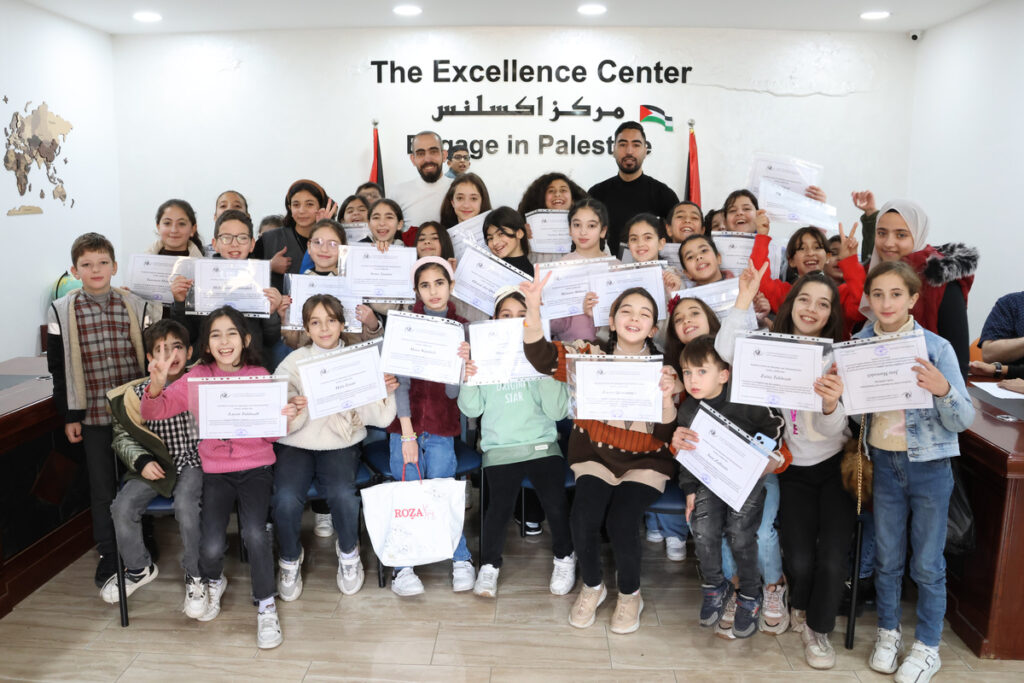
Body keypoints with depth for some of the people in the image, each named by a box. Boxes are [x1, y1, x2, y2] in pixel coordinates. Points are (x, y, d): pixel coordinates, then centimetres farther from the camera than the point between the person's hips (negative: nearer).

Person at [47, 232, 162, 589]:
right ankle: (108, 557, 23)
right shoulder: (61, 312, -1)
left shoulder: (137, 306, 0)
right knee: (102, 487, 8)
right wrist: (69, 415, 0)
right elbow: (59, 369, 2)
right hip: (94, 413, -1)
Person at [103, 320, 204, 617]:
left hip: (192, 461, -2)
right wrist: (141, 461, -10)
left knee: (185, 504, -30)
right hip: (154, 464, 3)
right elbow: (122, 436, 5)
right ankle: (139, 568, 12)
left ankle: (195, 575, -6)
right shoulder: (139, 392, -1)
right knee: (122, 507, -18)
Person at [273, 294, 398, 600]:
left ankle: (348, 552, 6)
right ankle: (290, 558, 8)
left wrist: (386, 391, -19)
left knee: (343, 495, -27)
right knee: (286, 499, -25)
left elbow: (379, 418, -2)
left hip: (340, 443, 0)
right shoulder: (294, 362, 1)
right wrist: (293, 410, -30)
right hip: (296, 444, 0)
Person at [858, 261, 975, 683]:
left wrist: (943, 390, -32)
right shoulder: (860, 344, -4)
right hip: (884, 462, 3)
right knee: (886, 557, 16)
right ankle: (888, 632, 36)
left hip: (929, 467, -3)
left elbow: (963, 420, -12)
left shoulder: (936, 348, -13)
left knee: (927, 563, 10)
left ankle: (927, 647, 28)